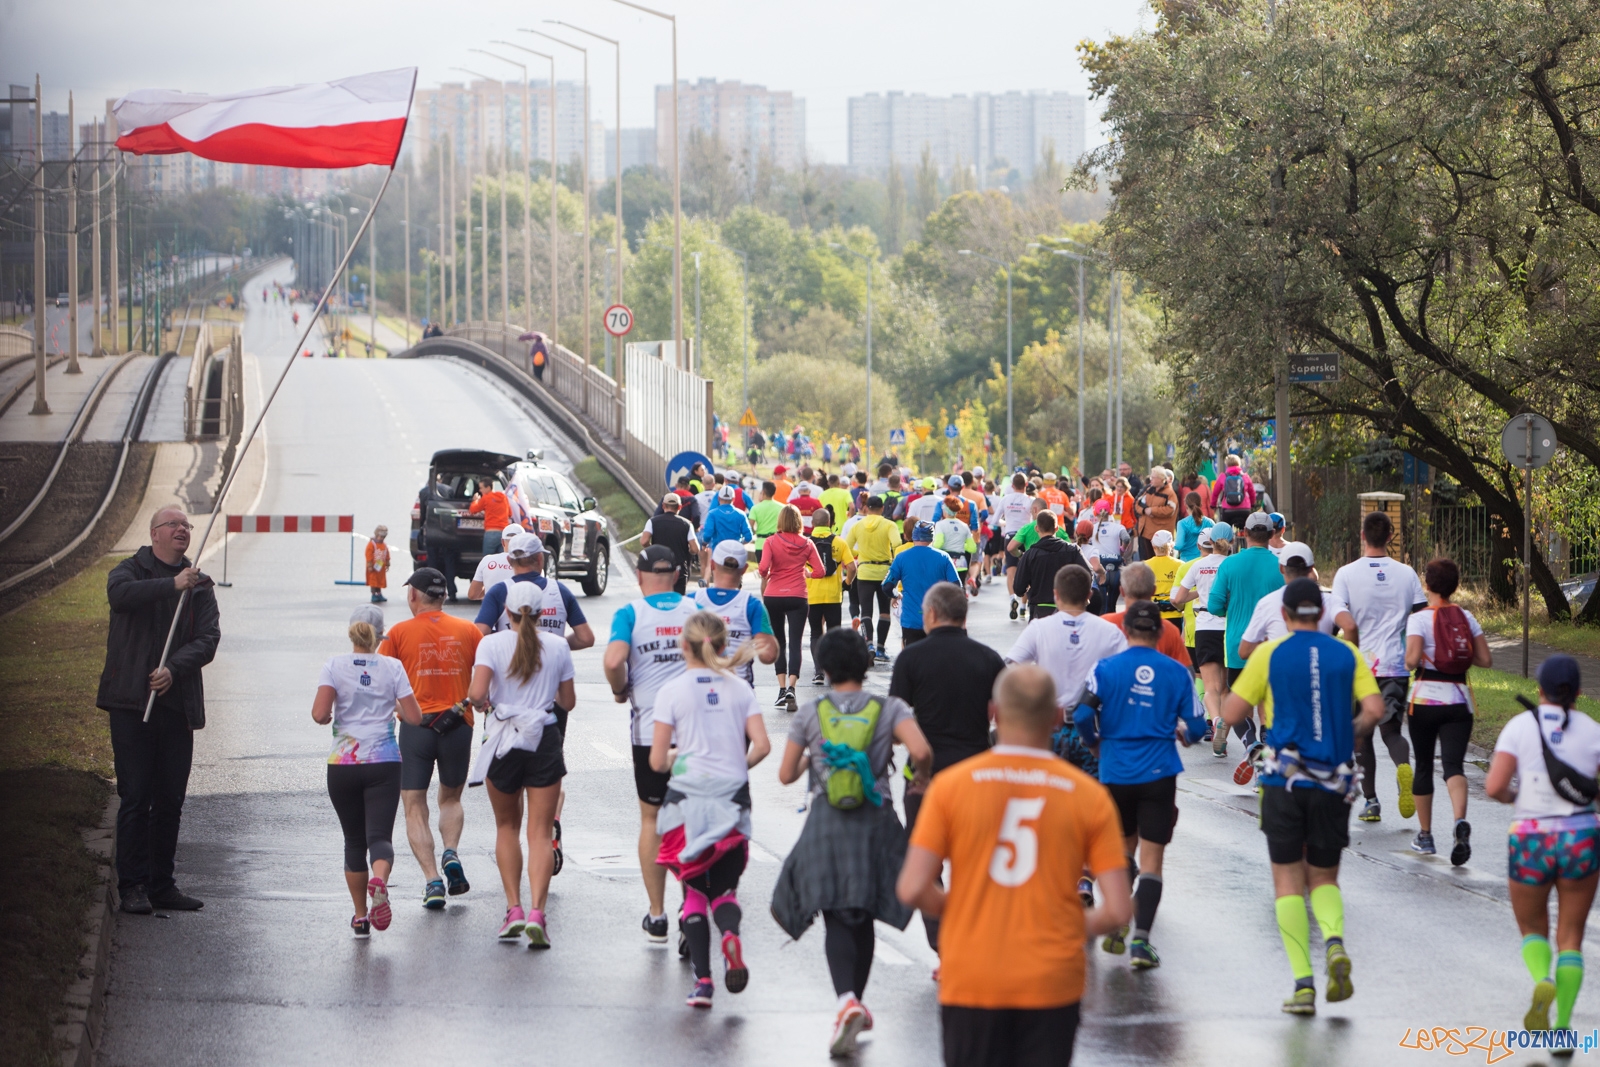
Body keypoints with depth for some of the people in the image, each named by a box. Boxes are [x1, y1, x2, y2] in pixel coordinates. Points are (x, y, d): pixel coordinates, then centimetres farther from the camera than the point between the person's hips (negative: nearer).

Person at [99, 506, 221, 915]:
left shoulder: (199, 586, 12)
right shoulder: (131, 571, 4)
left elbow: (208, 639, -1)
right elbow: (120, 594, -21)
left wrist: (174, 669, -17)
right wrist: (172, 585, -25)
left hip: (177, 704, 4)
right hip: (131, 701, -3)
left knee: (170, 800, 6)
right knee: (135, 797, -6)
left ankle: (162, 885, 14)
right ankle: (132, 886, -3)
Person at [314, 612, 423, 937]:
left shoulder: (334, 666, -1)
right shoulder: (392, 667, 1)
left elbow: (319, 714, -12)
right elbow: (415, 717, 0)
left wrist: (328, 716, 11)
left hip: (343, 764, 1)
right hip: (384, 764, -1)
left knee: (354, 840, 13)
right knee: (379, 835, -5)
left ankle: (360, 917, 15)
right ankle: (380, 881, -38)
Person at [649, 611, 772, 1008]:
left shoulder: (672, 691, -3)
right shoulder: (740, 688, 4)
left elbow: (657, 762, -5)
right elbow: (761, 745, -4)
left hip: (687, 798, -2)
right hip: (732, 798, 2)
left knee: (694, 892, 8)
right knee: (724, 888, 11)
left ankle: (702, 979, -1)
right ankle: (730, 933, -23)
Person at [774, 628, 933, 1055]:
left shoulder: (811, 712, 3)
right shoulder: (888, 708, 1)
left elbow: (786, 775, 7)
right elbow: (921, 751, -16)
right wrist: (920, 780, 5)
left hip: (827, 824, -1)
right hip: (875, 822, 1)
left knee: (837, 919, -4)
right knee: (863, 917, 16)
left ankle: (847, 1000, -28)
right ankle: (857, 1002, 24)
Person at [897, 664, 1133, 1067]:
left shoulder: (950, 785, -4)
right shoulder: (1089, 796, -3)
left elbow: (912, 889, -9)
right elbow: (1118, 909, -7)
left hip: (971, 983, 0)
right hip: (1053, 985, 0)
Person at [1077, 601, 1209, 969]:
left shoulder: (1105, 668, -3)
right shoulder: (1176, 672, 0)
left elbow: (1083, 716, -9)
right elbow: (1196, 726, 2)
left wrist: (1096, 745, 11)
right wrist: (1183, 734, 26)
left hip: (1116, 772, 1)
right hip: (1159, 773, -1)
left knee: (1123, 846, 21)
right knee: (1151, 858, 0)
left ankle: (1116, 926, 17)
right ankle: (1141, 939, -9)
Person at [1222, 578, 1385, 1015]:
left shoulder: (1269, 655, -1)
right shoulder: (1347, 654, 5)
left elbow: (1231, 714, -2)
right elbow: (1374, 709, -5)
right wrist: (1350, 731, 14)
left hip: (1285, 780, -2)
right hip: (1334, 782, 2)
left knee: (1288, 881, 6)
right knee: (1324, 877, 15)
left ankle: (1303, 983, -5)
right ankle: (1335, 942, -16)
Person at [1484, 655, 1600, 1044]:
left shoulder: (1520, 726, -4)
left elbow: (1494, 786, -13)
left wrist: (1514, 796, 9)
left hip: (1530, 843, -1)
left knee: (1533, 932, 19)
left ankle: (1542, 980, -14)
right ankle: (1562, 1027, 0)